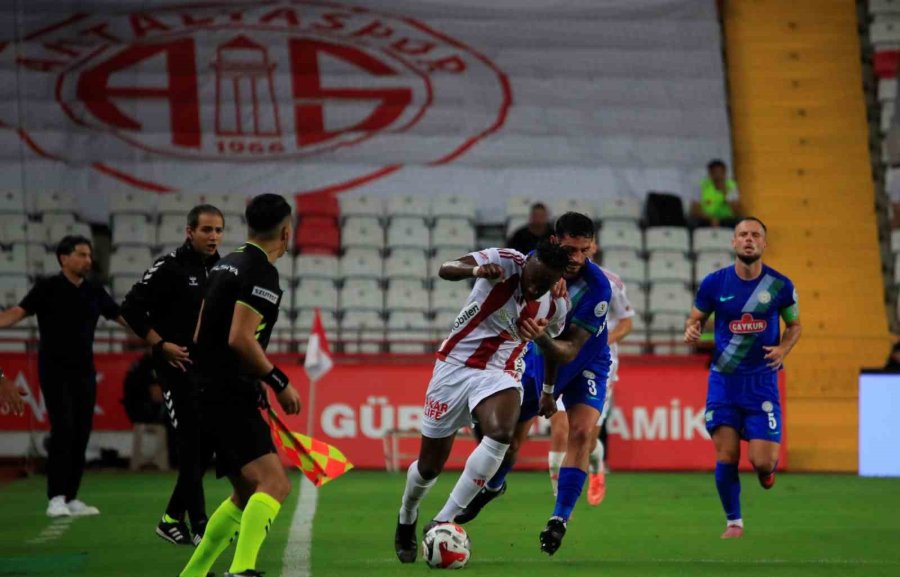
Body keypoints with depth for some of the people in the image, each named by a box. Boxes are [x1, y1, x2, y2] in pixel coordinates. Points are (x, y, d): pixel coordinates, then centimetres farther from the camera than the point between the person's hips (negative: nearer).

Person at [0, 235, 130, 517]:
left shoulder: (95, 292, 10)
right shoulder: (48, 288, -5)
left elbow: (121, 316, 15)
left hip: (84, 372, 5)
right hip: (55, 372, -5)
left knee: (81, 433, 4)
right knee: (63, 429, -14)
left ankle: (71, 497, 11)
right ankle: (56, 497, -13)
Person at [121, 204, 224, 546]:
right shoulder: (170, 267, -9)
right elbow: (131, 308, -10)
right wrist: (161, 345, -13)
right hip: (179, 367, -7)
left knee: (205, 449, 9)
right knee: (192, 445, -9)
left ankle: (172, 518, 21)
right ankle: (199, 526, -7)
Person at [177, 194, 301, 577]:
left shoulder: (226, 265, 17)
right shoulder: (261, 272, -12)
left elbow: (200, 335, 24)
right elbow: (240, 339, -22)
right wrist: (280, 383, -12)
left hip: (209, 392, 10)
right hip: (231, 398, -10)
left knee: (246, 493, 19)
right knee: (274, 483, -21)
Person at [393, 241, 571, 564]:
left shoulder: (556, 306, -5)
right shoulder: (504, 262, -18)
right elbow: (445, 270, -33)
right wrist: (476, 270, -50)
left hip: (500, 375, 2)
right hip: (456, 365, -2)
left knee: (501, 433, -32)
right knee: (429, 466, 6)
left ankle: (442, 522, -25)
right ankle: (406, 519, 41)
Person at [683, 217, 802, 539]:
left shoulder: (780, 285, -3)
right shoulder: (714, 283, -2)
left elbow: (794, 324, 11)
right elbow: (696, 318, 10)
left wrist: (783, 349, -9)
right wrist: (691, 330, -14)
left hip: (762, 381, -1)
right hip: (723, 380, 1)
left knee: (762, 461, -9)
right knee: (726, 458, -6)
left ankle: (769, 465, 29)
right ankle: (733, 522, 13)